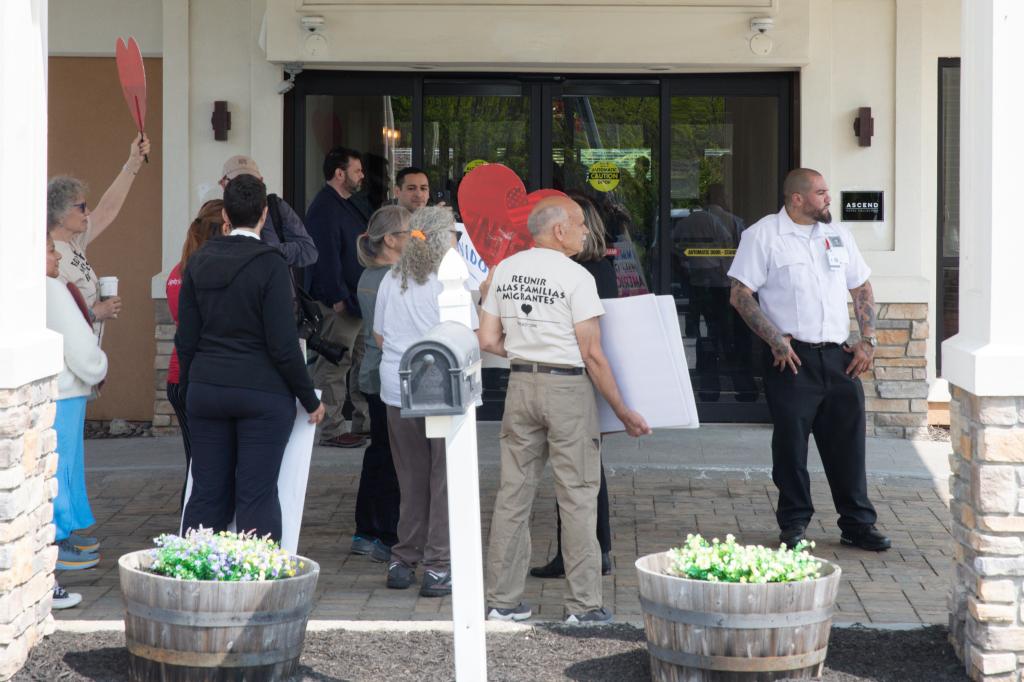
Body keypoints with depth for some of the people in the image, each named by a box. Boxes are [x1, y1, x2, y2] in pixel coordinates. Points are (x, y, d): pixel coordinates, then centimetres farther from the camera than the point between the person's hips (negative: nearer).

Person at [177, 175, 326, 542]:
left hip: (206, 389, 5)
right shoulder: (270, 264, -12)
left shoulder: (198, 261, 4)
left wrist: (190, 391, 19)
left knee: (207, 493, 10)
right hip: (262, 392, -5)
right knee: (257, 495, 0)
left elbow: (186, 339, 7)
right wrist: (310, 400, -3)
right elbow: (283, 344, -13)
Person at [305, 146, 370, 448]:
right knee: (334, 366, -5)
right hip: (338, 304, -11)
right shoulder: (324, 209, -15)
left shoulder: (347, 205, 18)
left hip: (358, 301, 11)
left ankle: (364, 424, 22)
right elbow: (326, 257, -21)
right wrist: (339, 299, -24)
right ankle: (331, 431, -2)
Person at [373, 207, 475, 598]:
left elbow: (379, 335, 14)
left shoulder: (391, 281, 5)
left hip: (397, 391, 5)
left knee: (411, 478, 14)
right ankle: (437, 567, 0)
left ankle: (403, 562, 17)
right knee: (444, 479, 2)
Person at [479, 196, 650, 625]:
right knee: (578, 496, 1)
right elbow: (592, 354, -11)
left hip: (520, 382, 6)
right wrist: (623, 412, -4)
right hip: (567, 385, -5)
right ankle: (584, 605, 3)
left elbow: (488, 340, 7)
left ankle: (502, 600, 13)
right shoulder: (575, 276, -10)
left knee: (513, 493, 10)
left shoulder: (504, 271, 6)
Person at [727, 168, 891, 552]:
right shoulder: (763, 235, -3)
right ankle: (793, 524, 15)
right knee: (791, 444, 2)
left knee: (848, 441, 6)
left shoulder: (837, 235, 14)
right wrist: (775, 340, -14)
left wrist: (867, 340, 8)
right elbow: (740, 295, -7)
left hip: (838, 357, 5)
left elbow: (861, 288, 19)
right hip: (792, 358, -5)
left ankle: (857, 524, 15)